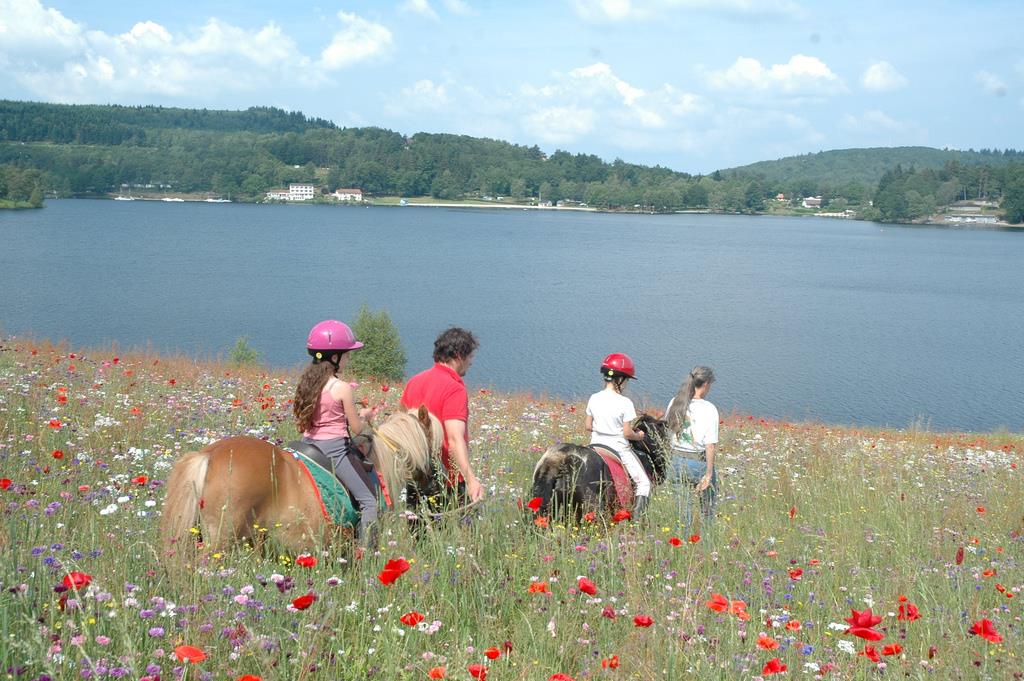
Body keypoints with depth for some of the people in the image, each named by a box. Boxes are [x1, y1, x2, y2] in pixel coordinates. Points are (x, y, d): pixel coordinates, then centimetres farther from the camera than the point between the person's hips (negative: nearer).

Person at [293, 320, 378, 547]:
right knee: (368, 501, 2)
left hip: (308, 444, 7)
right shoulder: (342, 388, -15)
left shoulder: (306, 382, 4)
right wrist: (365, 416, 12)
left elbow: (301, 420, 11)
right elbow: (356, 428, -10)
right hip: (336, 447, -7)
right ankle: (367, 551, -3)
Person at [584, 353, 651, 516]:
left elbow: (588, 426, 5)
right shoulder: (625, 403, -17)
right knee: (643, 483, 7)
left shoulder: (594, 399, -2)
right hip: (619, 448, -5)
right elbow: (627, 433, -15)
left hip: (596, 445, 5)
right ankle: (637, 517, -4)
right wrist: (639, 435, 4)